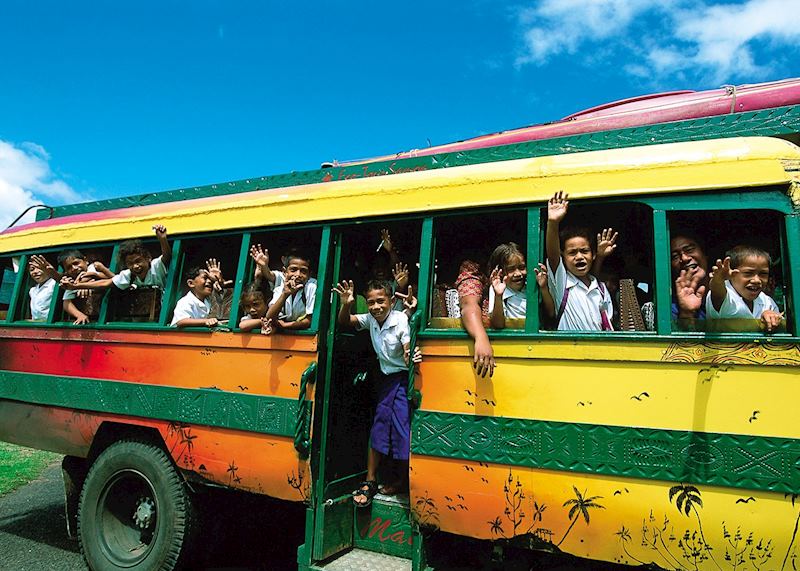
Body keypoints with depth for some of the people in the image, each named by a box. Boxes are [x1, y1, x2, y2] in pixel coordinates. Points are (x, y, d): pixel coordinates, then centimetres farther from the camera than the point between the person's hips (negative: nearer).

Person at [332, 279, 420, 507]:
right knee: (378, 429, 6)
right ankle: (370, 482, 14)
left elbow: (408, 356, -24)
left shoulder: (401, 321, -20)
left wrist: (412, 358, -49)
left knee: (403, 430, -7)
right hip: (386, 379, 6)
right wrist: (346, 305, -12)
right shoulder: (371, 319, -1)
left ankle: (405, 481, 13)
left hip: (403, 379, -6)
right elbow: (344, 322, 8)